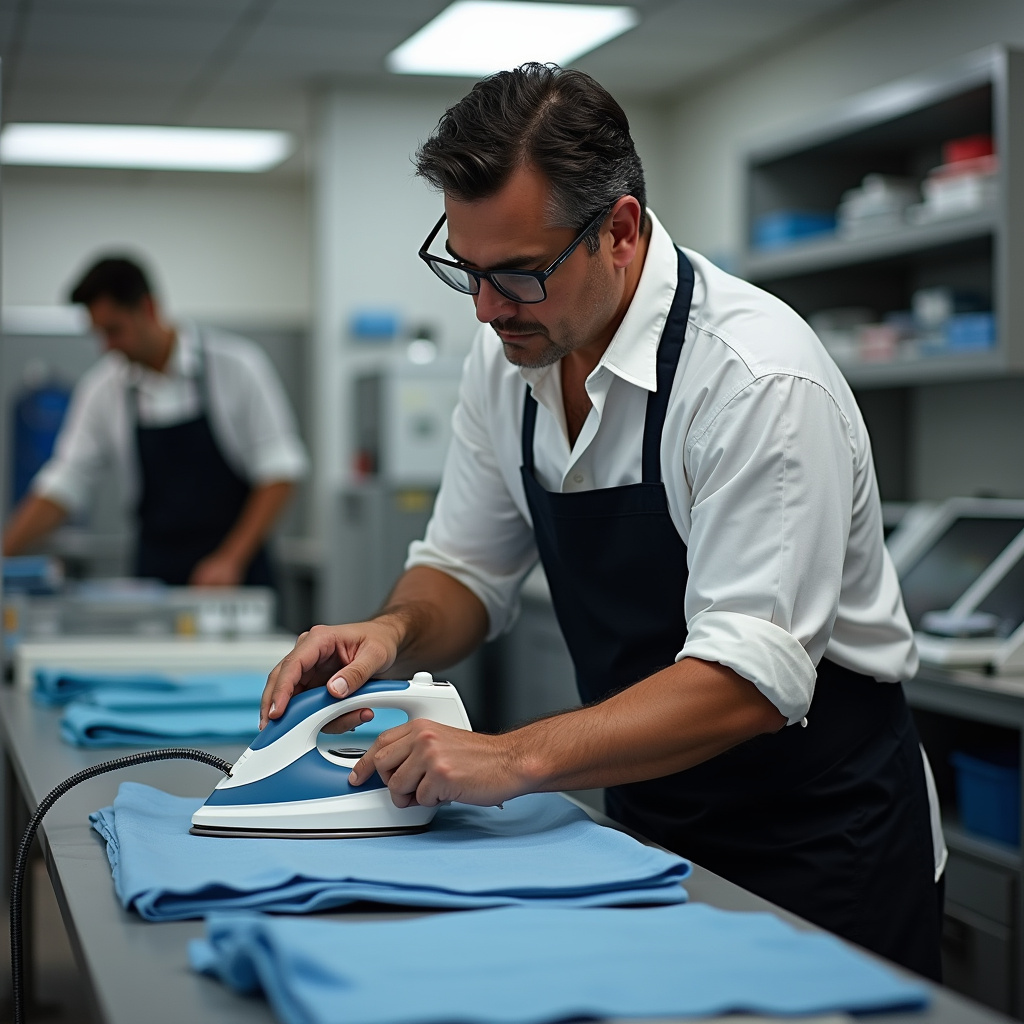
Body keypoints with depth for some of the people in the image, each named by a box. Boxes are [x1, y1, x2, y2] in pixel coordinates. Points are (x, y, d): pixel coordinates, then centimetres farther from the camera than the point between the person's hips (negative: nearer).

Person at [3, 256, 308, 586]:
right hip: (156, 578, 3)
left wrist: (230, 560, -14)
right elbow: (62, 485, 4)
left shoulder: (235, 364, -8)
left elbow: (280, 471, -7)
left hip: (237, 573, -2)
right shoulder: (102, 388, 1)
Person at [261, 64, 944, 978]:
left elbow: (747, 680, -30)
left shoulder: (759, 379, -26)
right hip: (649, 820, 6)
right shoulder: (507, 358, -4)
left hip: (817, 838, -6)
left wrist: (514, 759, -37)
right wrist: (394, 632, -16)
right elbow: (465, 572, 6)